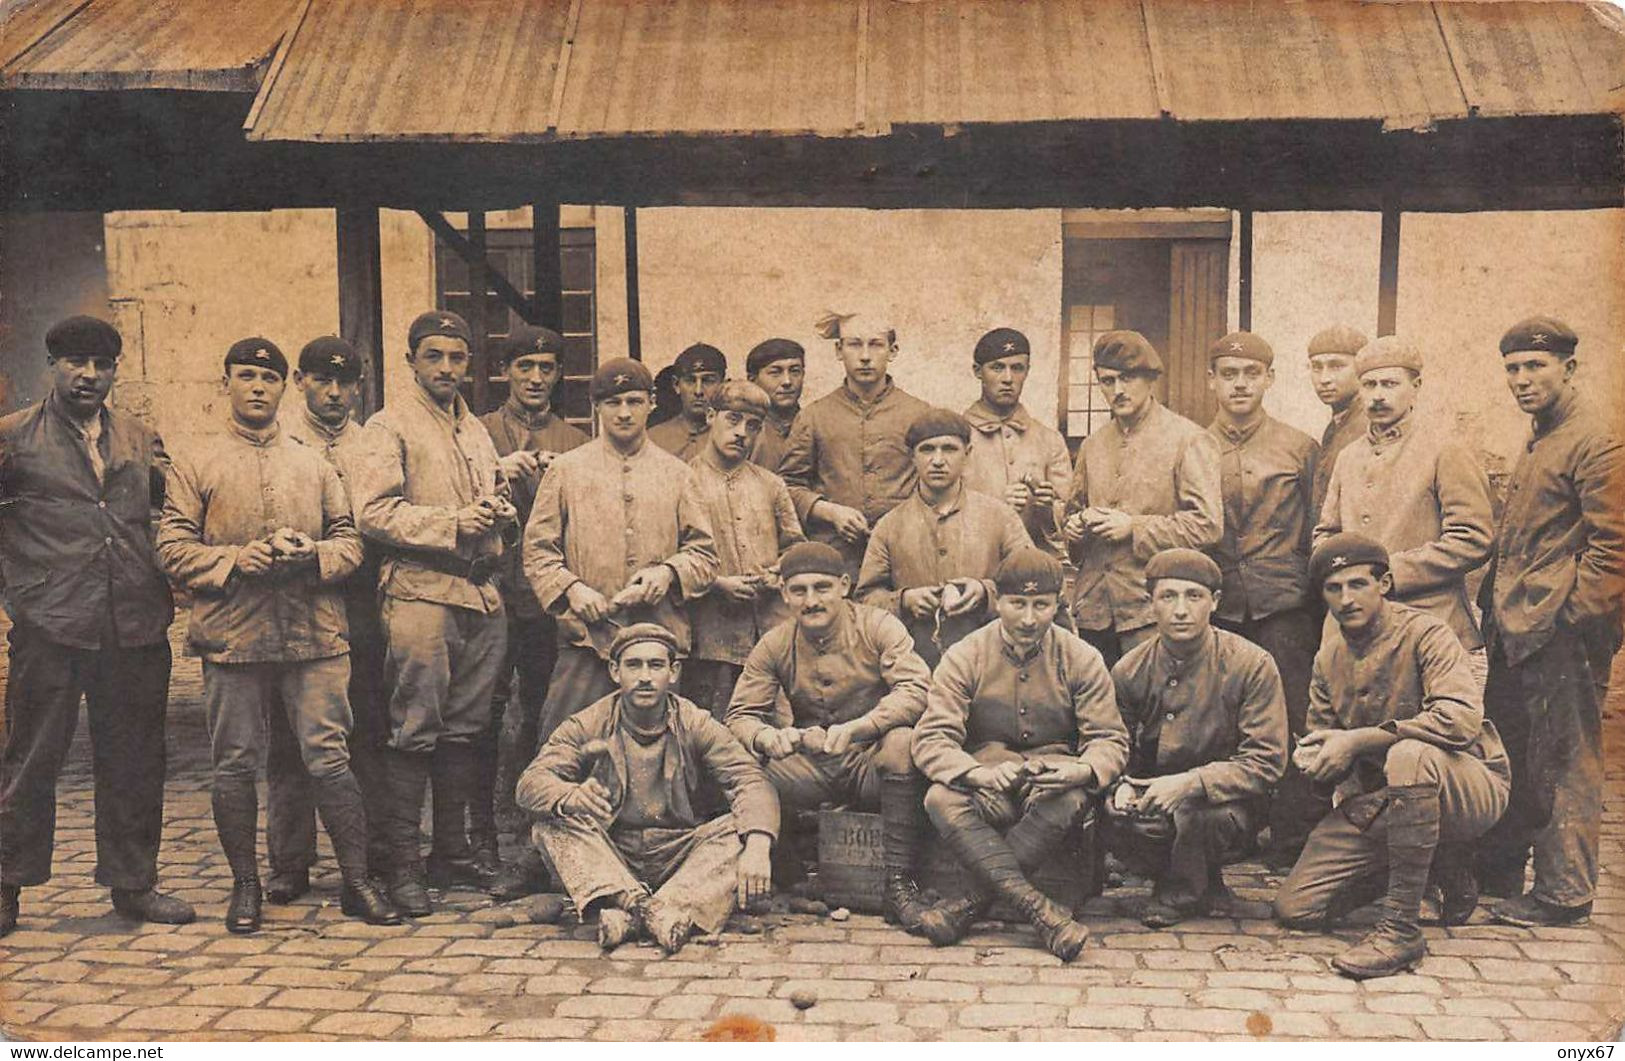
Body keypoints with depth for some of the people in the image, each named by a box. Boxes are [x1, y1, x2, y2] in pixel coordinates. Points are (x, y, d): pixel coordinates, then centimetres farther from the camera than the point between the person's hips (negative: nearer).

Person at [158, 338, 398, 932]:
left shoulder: (315, 465, 15)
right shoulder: (196, 468, 9)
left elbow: (349, 541, 12)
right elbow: (173, 548, 2)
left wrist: (313, 555, -10)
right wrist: (236, 559, -14)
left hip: (315, 637, 1)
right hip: (232, 638, 0)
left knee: (330, 759, -1)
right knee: (235, 766, 5)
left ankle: (357, 882, 9)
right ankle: (245, 886, 20)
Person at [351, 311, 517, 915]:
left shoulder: (476, 432, 22)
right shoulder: (389, 428, 0)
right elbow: (374, 512, -11)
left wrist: (500, 513, 8)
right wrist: (452, 523, -17)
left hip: (482, 596, 7)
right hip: (420, 594, -7)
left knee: (465, 731, 10)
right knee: (415, 733, -5)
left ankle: (452, 853, 20)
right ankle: (402, 864, 3)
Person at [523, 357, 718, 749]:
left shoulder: (676, 473, 11)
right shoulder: (566, 470, 8)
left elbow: (704, 552, 10)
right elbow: (537, 549, 6)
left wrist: (668, 572, -10)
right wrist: (570, 588, -11)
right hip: (587, 639, -1)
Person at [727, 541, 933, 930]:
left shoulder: (879, 627, -7)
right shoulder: (773, 646, 2)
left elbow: (916, 688, -22)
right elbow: (741, 714, 0)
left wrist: (854, 729, -38)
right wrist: (766, 737, -27)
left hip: (871, 760, -2)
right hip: (811, 767, 2)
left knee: (902, 741, -36)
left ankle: (899, 886, -28)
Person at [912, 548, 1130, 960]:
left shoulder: (1082, 659, 2)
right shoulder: (964, 658, -2)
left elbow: (1110, 739, -1)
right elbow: (931, 739, -11)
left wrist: (1081, 770, -27)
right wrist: (981, 774, -33)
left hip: (1054, 783, 0)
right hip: (987, 787, 0)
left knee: (1072, 799, -36)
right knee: (941, 799, -32)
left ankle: (972, 900, -27)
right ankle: (1038, 908, -38)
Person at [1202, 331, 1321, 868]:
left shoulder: (1299, 448, 9)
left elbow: (1316, 536, 9)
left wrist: (1315, 603, 3)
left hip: (1283, 610, -1)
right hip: (1214, 610, 2)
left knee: (1290, 726, -3)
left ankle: (1294, 846, 5)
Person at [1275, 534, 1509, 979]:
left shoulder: (1424, 633, -14)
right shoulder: (1328, 657, 7)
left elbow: (1462, 719, -30)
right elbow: (1319, 733, 17)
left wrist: (1357, 739, -27)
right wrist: (1313, 756, -9)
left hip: (1469, 786, -6)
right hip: (1374, 801, 7)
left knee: (1409, 754, -41)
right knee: (1294, 907, -4)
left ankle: (1402, 929, -29)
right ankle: (1441, 868, 16)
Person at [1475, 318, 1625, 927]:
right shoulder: (1537, 442, 18)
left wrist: (1574, 617, -17)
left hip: (1561, 635, -9)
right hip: (1515, 631, 9)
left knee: (1564, 764, 0)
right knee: (1511, 758, 16)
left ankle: (1563, 893, 9)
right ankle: (1497, 872, 28)